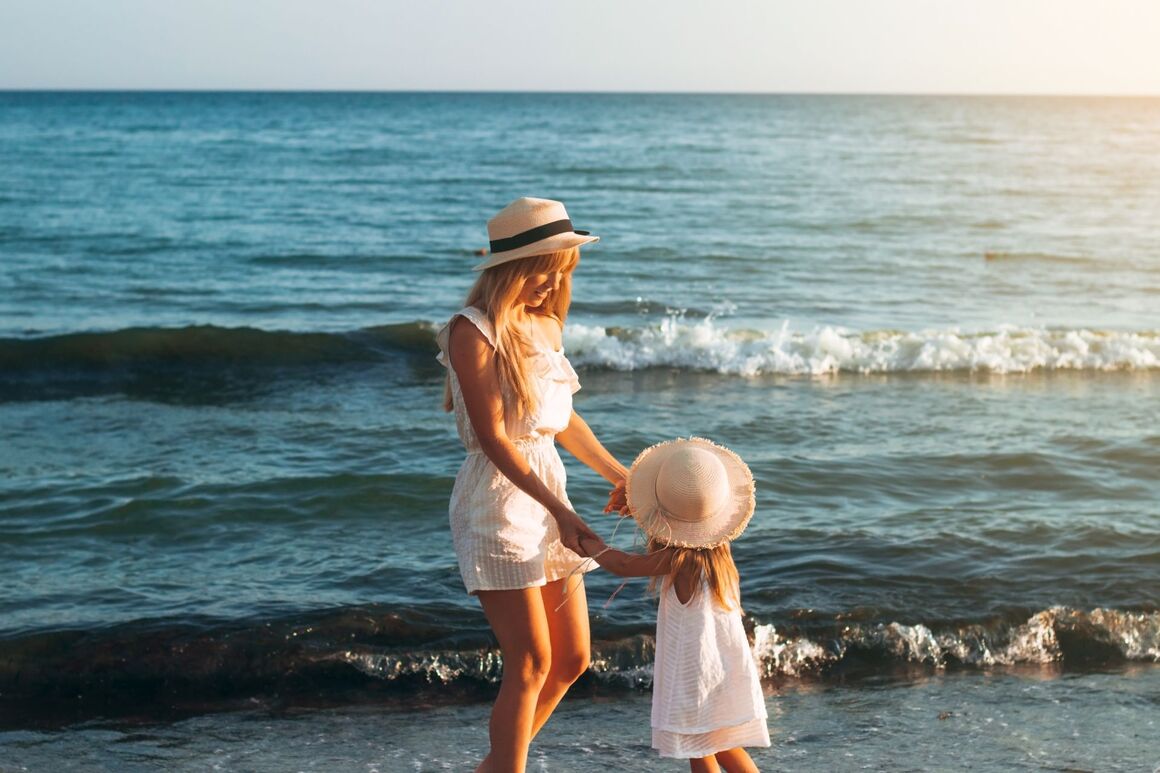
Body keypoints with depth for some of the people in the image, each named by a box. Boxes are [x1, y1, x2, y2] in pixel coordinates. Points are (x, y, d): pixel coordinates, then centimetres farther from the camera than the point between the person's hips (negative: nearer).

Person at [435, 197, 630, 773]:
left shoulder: (544, 325, 11)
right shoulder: (472, 332, -13)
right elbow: (493, 439, -18)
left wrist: (616, 473, 20)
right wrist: (559, 510, -21)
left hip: (547, 491, 8)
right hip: (496, 501, -8)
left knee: (572, 660, 11)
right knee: (530, 664, -10)